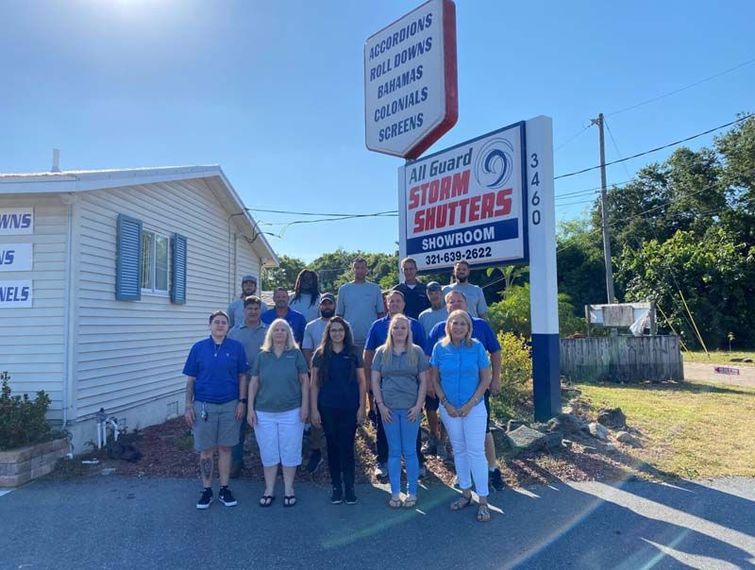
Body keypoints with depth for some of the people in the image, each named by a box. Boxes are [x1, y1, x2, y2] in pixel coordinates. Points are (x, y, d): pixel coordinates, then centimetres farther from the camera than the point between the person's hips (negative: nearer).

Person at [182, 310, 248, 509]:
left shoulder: (236, 347, -1)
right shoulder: (198, 348, 0)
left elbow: (242, 377, 4)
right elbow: (190, 380, 3)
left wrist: (242, 401, -3)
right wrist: (188, 406, -1)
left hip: (230, 406, 0)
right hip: (204, 406, 0)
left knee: (225, 448, 9)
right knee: (206, 450, 8)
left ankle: (225, 489, 20)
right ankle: (206, 491, 20)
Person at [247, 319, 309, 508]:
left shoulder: (295, 354, 1)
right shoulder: (262, 356, 6)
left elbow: (305, 381, 2)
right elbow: (253, 383, 7)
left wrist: (305, 405, -5)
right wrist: (250, 409, 1)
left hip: (291, 412, -1)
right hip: (264, 413, 2)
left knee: (290, 452, 6)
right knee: (268, 453, 9)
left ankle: (288, 489, 23)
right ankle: (269, 490, 24)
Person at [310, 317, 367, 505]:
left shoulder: (353, 353, 2)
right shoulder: (321, 354, 3)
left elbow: (362, 382, 4)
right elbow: (314, 384, 3)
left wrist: (362, 407, -2)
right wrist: (314, 409, -2)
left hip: (350, 408, -1)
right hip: (327, 408, 1)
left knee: (347, 447, 1)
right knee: (332, 446, 8)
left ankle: (349, 487, 12)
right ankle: (336, 487, 20)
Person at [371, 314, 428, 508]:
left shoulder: (416, 352, 1)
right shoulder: (381, 352, 4)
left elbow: (423, 381, 1)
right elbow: (375, 380, 4)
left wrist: (418, 406, -6)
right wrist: (381, 405, -3)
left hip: (410, 408, -1)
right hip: (388, 408, 1)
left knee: (410, 451, 5)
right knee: (394, 451, 8)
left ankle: (412, 492, 18)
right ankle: (395, 492, 19)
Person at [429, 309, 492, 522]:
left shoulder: (476, 347, -9)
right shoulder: (440, 348, -5)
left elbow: (486, 378, -5)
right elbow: (435, 379, 2)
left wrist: (470, 404, -11)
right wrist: (445, 403, -7)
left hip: (474, 408, -2)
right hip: (449, 409, 3)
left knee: (476, 451, -4)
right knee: (458, 450, 13)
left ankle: (483, 502, 5)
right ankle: (466, 494, 28)